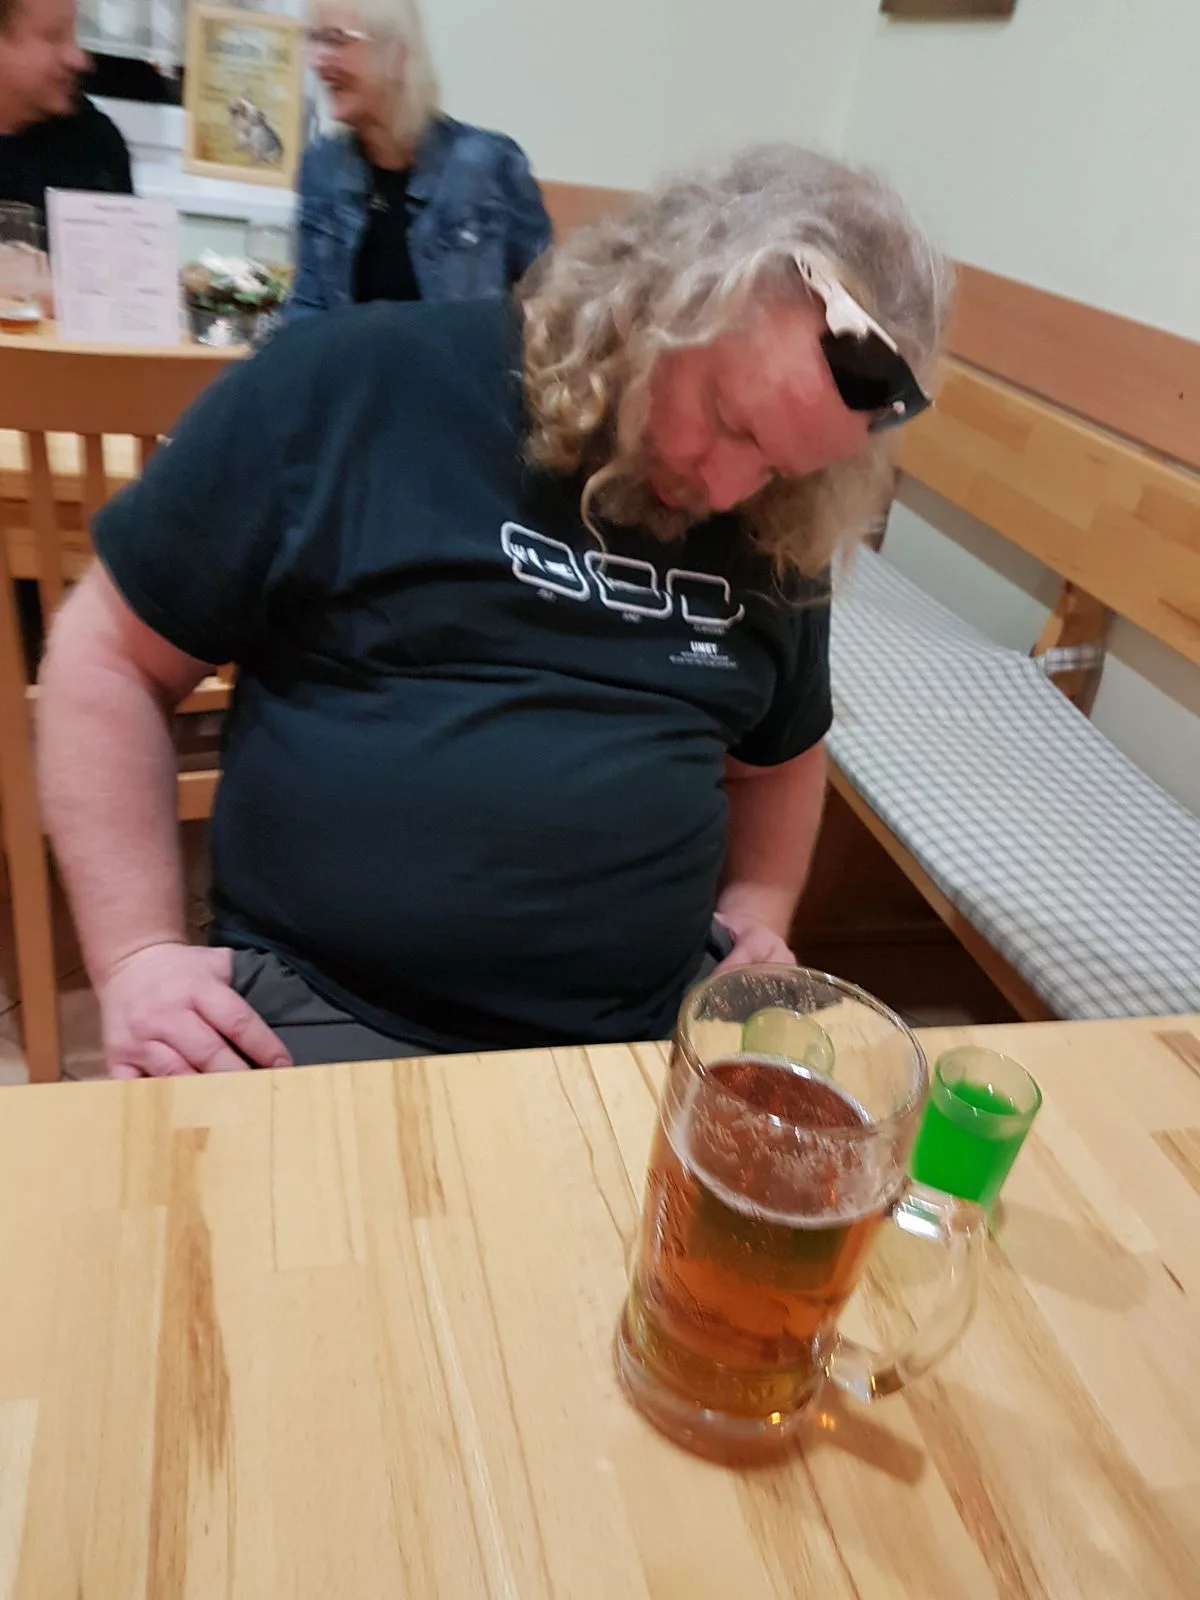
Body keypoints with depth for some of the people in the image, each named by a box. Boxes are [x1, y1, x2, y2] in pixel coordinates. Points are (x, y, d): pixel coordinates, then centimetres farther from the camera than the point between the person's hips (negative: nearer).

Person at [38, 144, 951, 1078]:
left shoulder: (775, 537, 7)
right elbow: (109, 657, 0)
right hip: (324, 1015, -3)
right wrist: (138, 954, -7)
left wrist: (755, 920, 7)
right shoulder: (355, 385, -7)